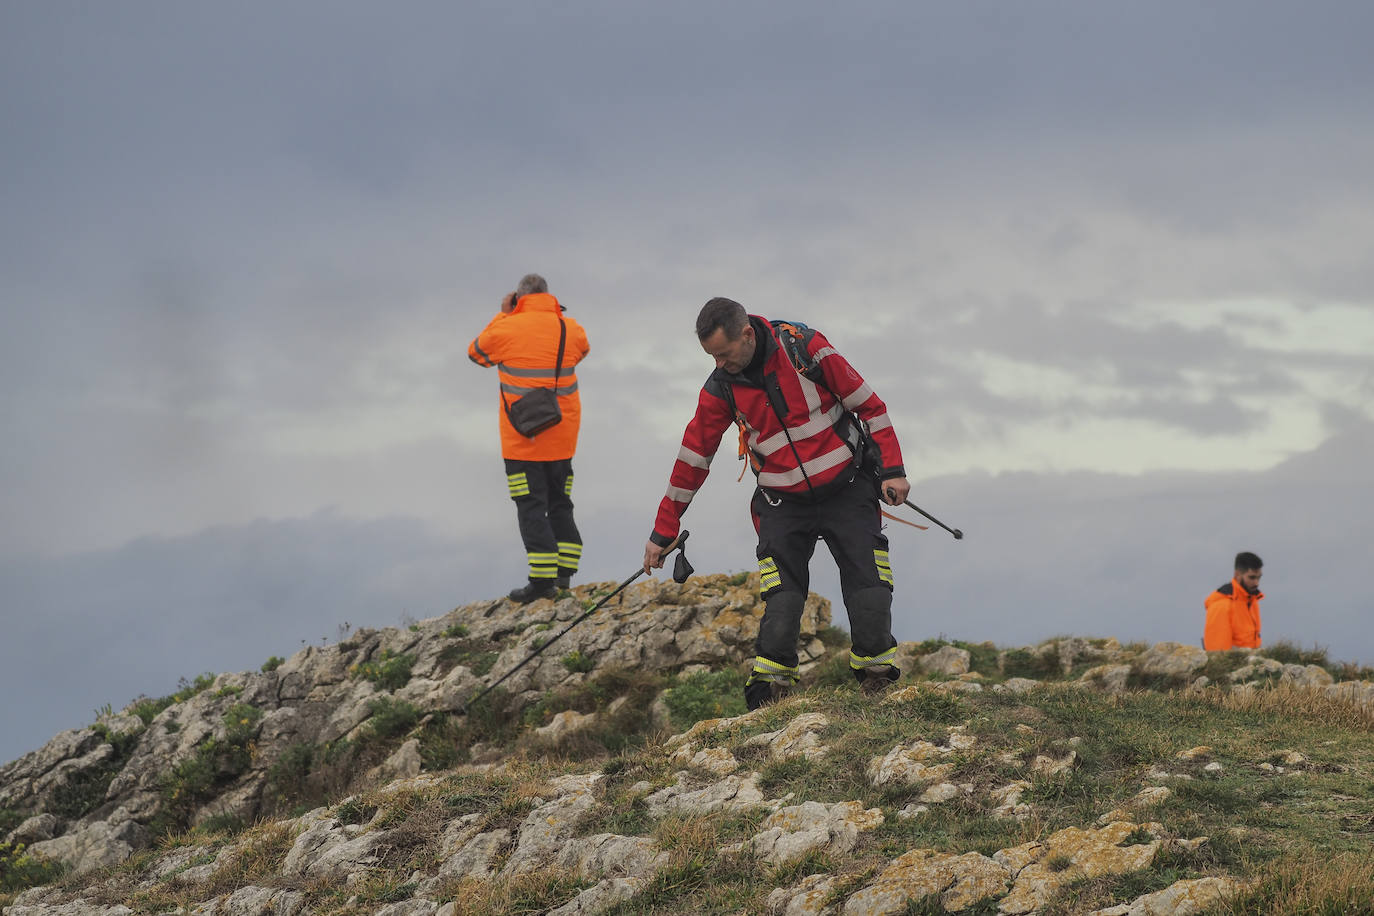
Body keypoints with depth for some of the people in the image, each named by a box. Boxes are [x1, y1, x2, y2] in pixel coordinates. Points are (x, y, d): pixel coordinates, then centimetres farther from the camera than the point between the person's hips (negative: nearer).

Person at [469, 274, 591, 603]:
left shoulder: (506, 329, -10)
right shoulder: (571, 329, 0)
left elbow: (477, 353, 9)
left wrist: (503, 315, 13)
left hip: (522, 440, -4)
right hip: (562, 437, 4)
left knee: (531, 506, -3)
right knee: (560, 503, 16)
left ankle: (543, 579, -9)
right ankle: (564, 573, 14)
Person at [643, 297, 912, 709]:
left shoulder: (804, 347, -15)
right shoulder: (721, 388, -7)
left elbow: (867, 404, -6)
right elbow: (693, 458, 2)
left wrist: (892, 469, -8)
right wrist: (663, 531, 4)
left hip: (848, 488, -1)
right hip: (784, 502, 1)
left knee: (868, 584, -6)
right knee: (781, 600, -13)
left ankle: (876, 670, 6)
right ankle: (769, 683, -11)